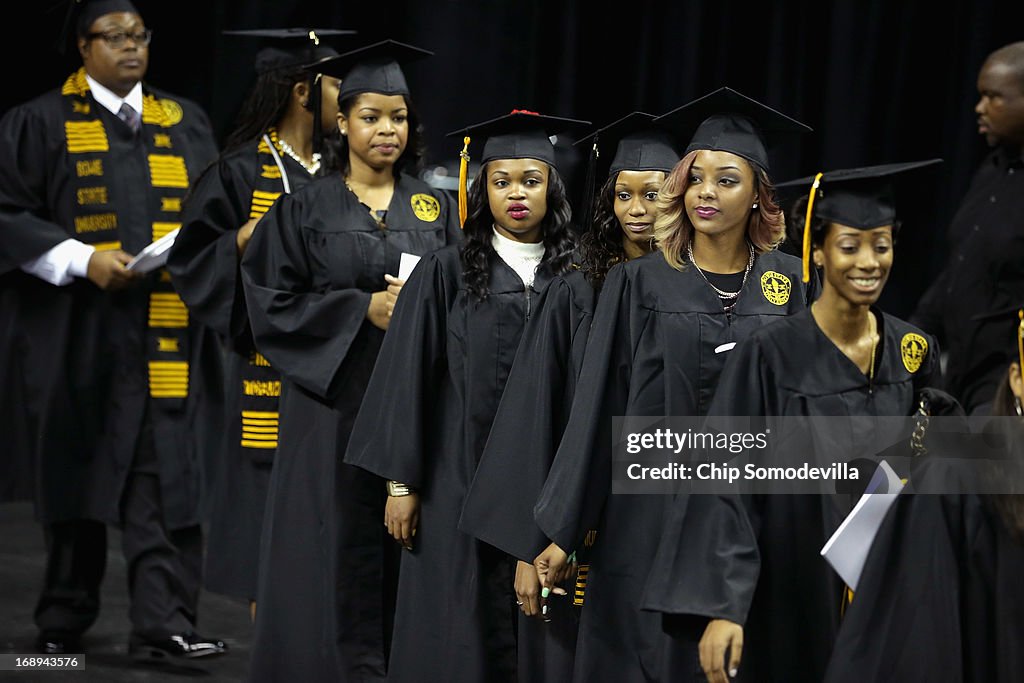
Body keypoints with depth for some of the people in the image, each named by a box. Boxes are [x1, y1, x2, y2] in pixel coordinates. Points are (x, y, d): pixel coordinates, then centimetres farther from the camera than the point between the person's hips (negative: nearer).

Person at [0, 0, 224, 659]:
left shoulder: (186, 123, 14)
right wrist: (83, 260, -14)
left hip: (165, 333, 2)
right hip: (82, 330, -2)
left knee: (165, 476, -6)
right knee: (80, 471, 5)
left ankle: (164, 623, -9)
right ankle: (64, 621, 17)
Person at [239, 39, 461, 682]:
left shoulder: (435, 207, 9)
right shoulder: (306, 208, 2)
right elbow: (274, 302, -4)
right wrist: (364, 307, -13)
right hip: (334, 397, -2)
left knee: (404, 547, 1)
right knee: (336, 549, -3)